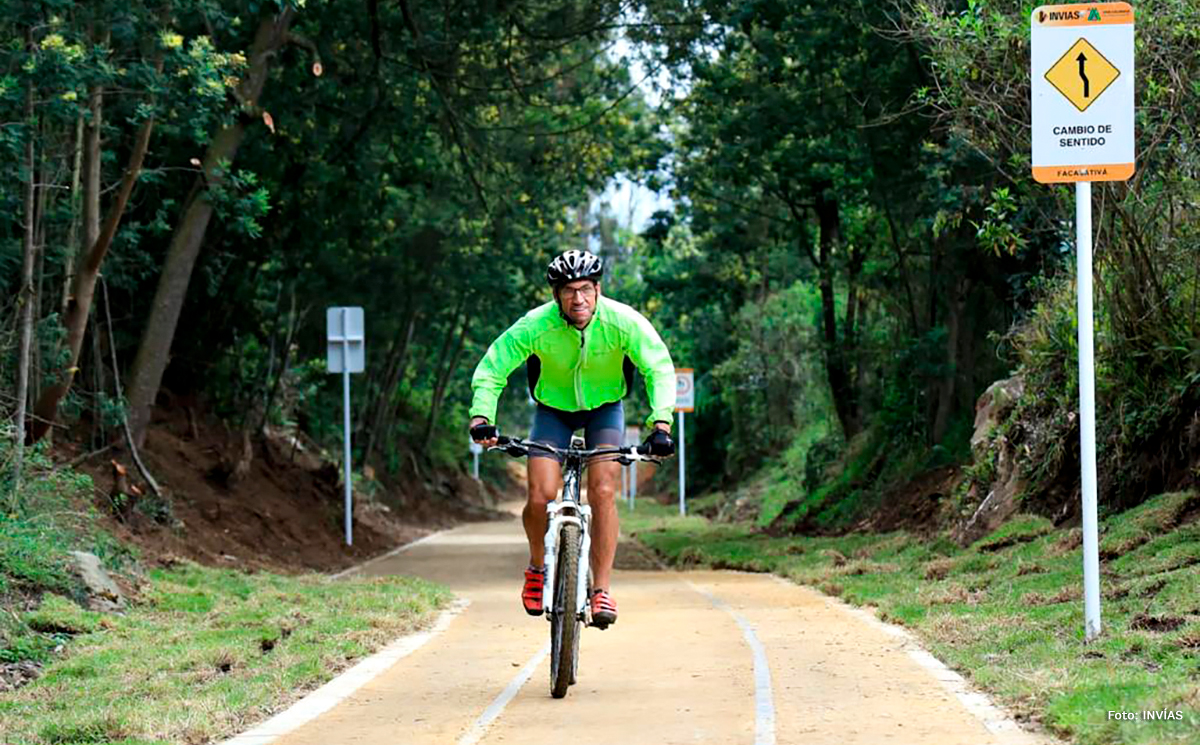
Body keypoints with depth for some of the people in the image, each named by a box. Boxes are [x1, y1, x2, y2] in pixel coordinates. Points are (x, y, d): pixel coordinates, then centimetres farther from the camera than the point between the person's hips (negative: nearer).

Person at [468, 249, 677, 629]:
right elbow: (491, 370, -20)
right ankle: (538, 566, 14)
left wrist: (660, 423, -35)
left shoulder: (622, 321, -27)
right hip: (553, 409, 0)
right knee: (540, 498, -16)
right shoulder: (535, 326, -27)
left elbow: (659, 367, -23)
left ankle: (601, 589, -13)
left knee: (603, 491, -20)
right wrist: (482, 416, -36)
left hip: (604, 408, 0)